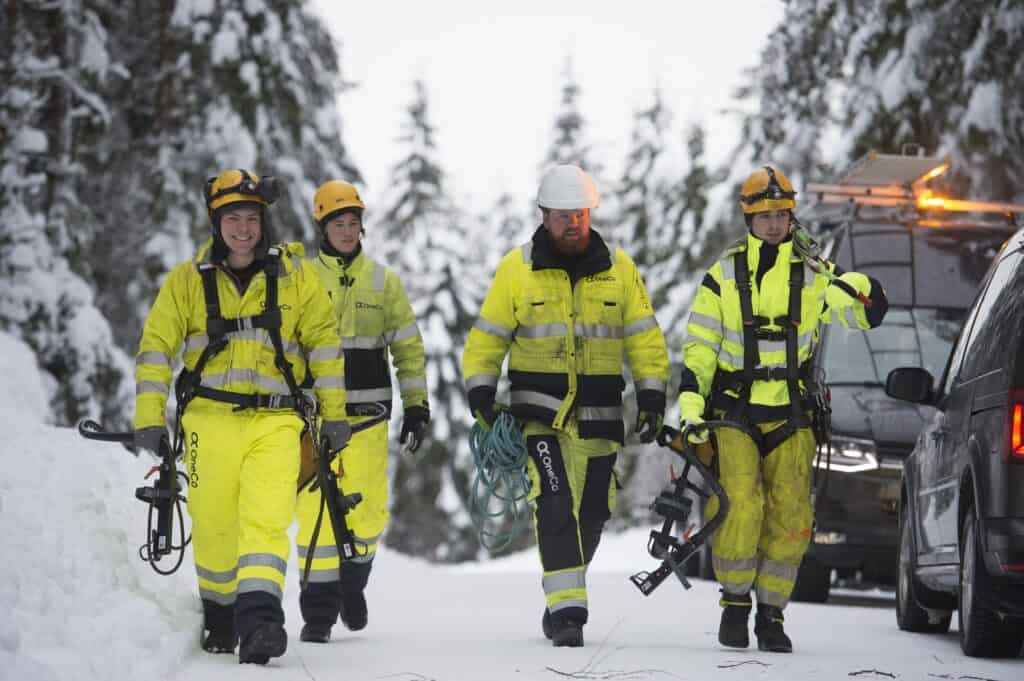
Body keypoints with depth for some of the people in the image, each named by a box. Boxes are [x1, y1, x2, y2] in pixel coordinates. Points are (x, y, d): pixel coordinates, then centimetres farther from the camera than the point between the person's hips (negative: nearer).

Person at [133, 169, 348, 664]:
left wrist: (334, 413, 6)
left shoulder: (294, 274, 6)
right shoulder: (188, 280, 6)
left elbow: (323, 341, 10)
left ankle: (258, 620, -27)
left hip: (275, 421, -1)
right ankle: (218, 615, 27)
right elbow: (156, 346, 7)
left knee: (267, 521, -17)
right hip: (210, 417, 1)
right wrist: (149, 418, -1)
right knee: (214, 528, 4)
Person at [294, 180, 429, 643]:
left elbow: (408, 346, 11)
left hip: (367, 414, 1)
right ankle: (318, 611, -1)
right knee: (317, 509, -8)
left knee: (369, 511, 0)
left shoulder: (382, 281, 8)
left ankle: (352, 581, 28)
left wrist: (416, 405, 5)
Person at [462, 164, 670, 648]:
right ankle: (566, 609, -19)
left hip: (598, 412, 3)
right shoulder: (517, 268, 0)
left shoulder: (618, 268, 5)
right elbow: (488, 336, 5)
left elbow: (643, 336, 9)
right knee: (554, 501, -18)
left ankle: (563, 599, 26)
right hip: (538, 406, -3)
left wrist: (652, 394, 0)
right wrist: (480, 391, -5)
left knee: (592, 512, 7)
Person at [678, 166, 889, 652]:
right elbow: (698, 348, 4)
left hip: (791, 416, 2)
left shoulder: (812, 277, 7)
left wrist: (857, 285, -12)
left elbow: (869, 315, 10)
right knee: (741, 506, -19)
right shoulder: (723, 276, 3)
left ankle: (770, 613, 8)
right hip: (734, 412, -2)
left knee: (791, 519, -6)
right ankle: (734, 603, -2)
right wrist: (691, 406, -6)